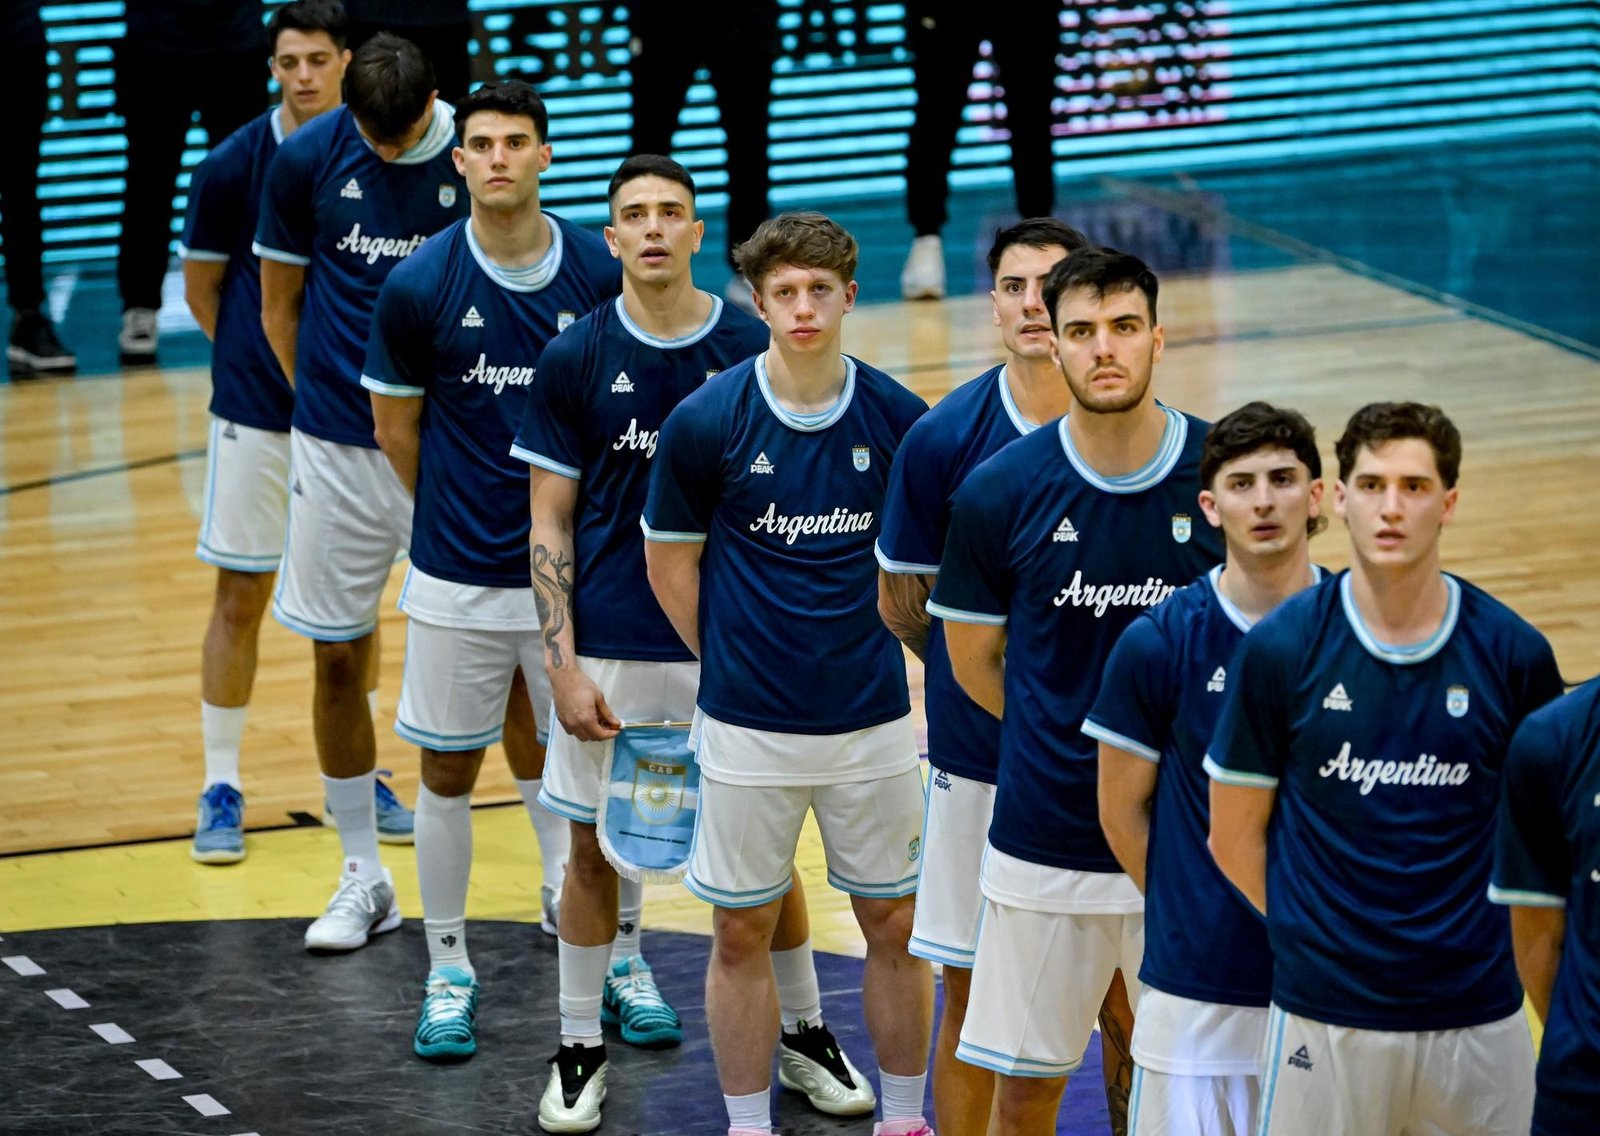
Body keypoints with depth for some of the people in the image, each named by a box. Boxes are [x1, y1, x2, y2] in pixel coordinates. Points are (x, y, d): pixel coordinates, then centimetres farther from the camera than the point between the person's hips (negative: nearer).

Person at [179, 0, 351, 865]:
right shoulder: (232, 166, -10)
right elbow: (203, 290, 1)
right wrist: (265, 358, 3)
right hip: (257, 411, -2)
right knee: (240, 598, 0)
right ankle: (220, 788, 10)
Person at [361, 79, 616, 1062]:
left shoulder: (602, 272, -5)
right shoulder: (419, 287, -7)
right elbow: (397, 426, 5)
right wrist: (463, 517, 11)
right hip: (459, 575, 0)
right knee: (449, 770, 7)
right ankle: (449, 971, 21)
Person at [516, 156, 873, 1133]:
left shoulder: (753, 350, -2)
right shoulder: (576, 358, -2)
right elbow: (551, 519, 1)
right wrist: (563, 665, -6)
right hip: (610, 646, 0)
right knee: (595, 846, 7)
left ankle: (806, 1033, 24)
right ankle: (581, 1049, 21)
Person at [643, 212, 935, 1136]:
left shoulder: (899, 419, -5)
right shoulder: (707, 422, -10)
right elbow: (672, 560, 2)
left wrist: (867, 655, 5)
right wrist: (731, 664, 4)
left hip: (872, 718, 1)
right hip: (748, 726, -1)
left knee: (894, 923, 9)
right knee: (743, 932, 6)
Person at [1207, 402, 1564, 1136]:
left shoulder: (1514, 653, -2)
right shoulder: (1280, 648, -4)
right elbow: (1235, 835, 2)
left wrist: (1467, 937, 0)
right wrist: (1316, 935, -1)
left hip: (1476, 1017, 1)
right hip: (1324, 1014, -1)